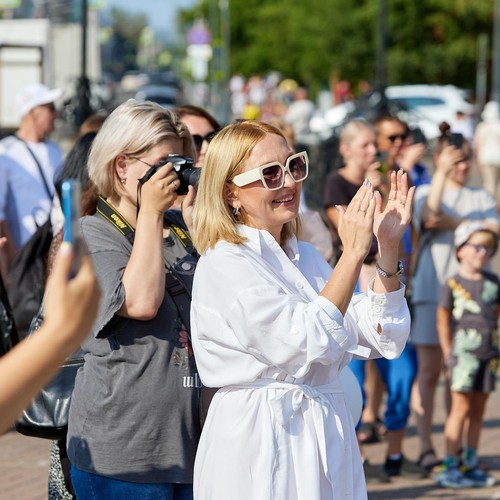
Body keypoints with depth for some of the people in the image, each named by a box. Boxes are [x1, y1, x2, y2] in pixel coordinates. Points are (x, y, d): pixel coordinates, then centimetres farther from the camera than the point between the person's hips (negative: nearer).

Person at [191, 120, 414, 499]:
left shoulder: (306, 258, 12)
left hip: (328, 443, 7)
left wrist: (389, 247, -3)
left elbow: (384, 339, 6)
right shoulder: (223, 265, -12)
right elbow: (308, 344, -22)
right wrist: (353, 253, -19)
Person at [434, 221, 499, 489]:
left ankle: (471, 464, 16)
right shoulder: (452, 284, -6)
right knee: (461, 409, -5)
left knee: (478, 410, 9)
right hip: (464, 352, -5)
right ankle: (450, 466, -2)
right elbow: (443, 319, -2)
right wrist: (448, 354, -4)